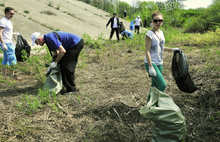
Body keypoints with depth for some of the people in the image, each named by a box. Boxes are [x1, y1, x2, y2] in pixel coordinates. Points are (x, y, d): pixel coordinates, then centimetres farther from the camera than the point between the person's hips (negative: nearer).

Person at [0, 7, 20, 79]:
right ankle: (13, 74, -1)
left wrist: (15, 34, 21)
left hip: (9, 43, 10)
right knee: (12, 59, -8)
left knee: (6, 59, 12)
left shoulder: (8, 21, 16)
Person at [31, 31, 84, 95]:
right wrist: (53, 61, 15)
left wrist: (56, 62, -13)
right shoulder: (47, 39, 10)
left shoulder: (50, 38, -22)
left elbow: (62, 51, -24)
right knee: (62, 64, 14)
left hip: (77, 43, -10)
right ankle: (65, 84, 27)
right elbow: (55, 52, 22)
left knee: (67, 66, -9)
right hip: (74, 44, 10)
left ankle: (72, 89, 1)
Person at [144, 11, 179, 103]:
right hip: (151, 63, -8)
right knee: (162, 85, -11)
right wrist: (151, 67, -21)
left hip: (159, 64, 8)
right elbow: (147, 51, -18)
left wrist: (172, 49, 14)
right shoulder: (149, 34, -14)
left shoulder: (161, 32, 10)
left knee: (155, 86, 13)